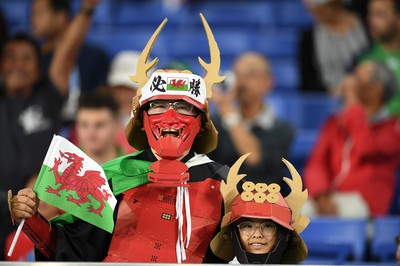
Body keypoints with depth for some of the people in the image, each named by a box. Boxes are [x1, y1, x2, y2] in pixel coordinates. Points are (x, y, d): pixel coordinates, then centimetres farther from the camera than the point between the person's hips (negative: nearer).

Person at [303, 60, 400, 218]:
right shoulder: (335, 123, 22)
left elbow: (366, 147, -14)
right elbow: (316, 165, 8)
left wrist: (353, 103, -5)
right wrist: (321, 197, -13)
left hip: (364, 203, -4)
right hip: (327, 200, 4)